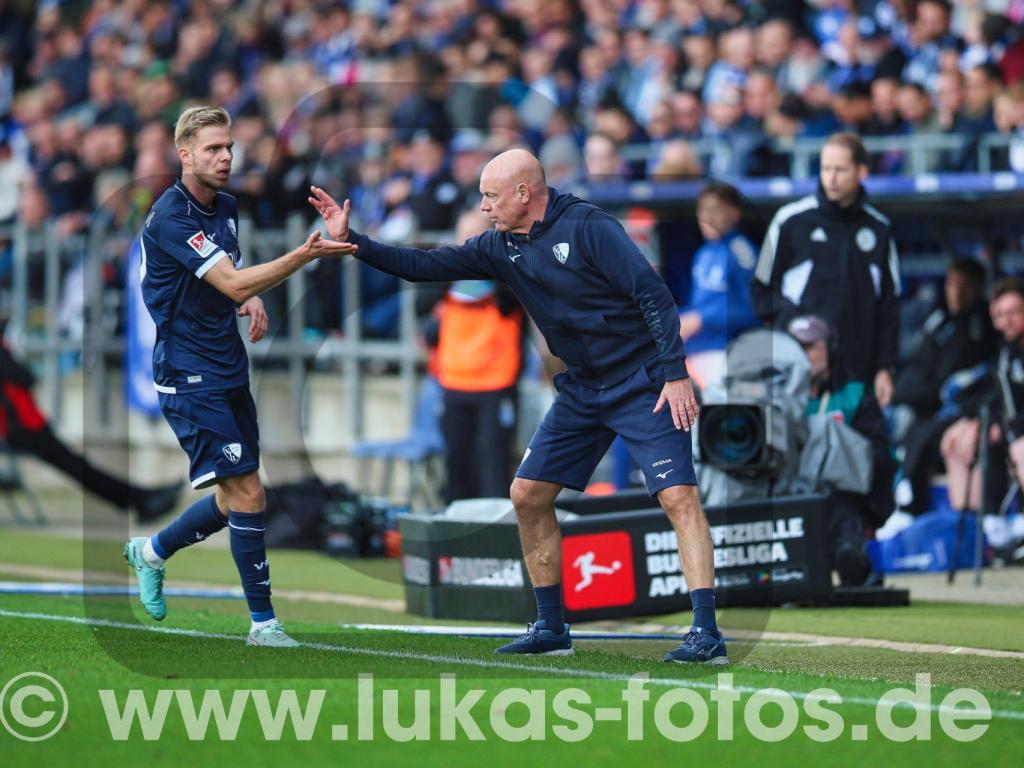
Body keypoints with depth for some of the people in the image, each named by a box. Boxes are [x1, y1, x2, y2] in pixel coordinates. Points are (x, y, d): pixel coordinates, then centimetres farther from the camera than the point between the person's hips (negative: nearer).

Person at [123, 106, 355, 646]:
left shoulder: (226, 207, 9)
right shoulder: (171, 217, -19)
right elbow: (232, 282, -28)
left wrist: (252, 300, 2)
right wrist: (305, 254, -38)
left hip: (228, 373, 9)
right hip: (190, 377, -9)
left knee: (236, 500, 13)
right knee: (246, 493, -12)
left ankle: (153, 552, 36)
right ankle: (263, 622, -6)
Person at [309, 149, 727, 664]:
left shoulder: (588, 227, -16)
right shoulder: (502, 248, 6)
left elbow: (653, 294, -18)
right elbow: (424, 266, 10)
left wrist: (675, 373, -23)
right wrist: (351, 241, 2)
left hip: (642, 384, -8)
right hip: (581, 390, 8)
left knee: (678, 496, -18)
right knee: (527, 494, 6)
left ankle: (706, 634, -21)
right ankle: (551, 628, 16)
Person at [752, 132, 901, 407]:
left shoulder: (879, 229, 9)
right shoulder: (792, 220, 2)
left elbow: (889, 303, 12)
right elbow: (763, 289, 10)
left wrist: (885, 368, 7)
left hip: (857, 373, 2)